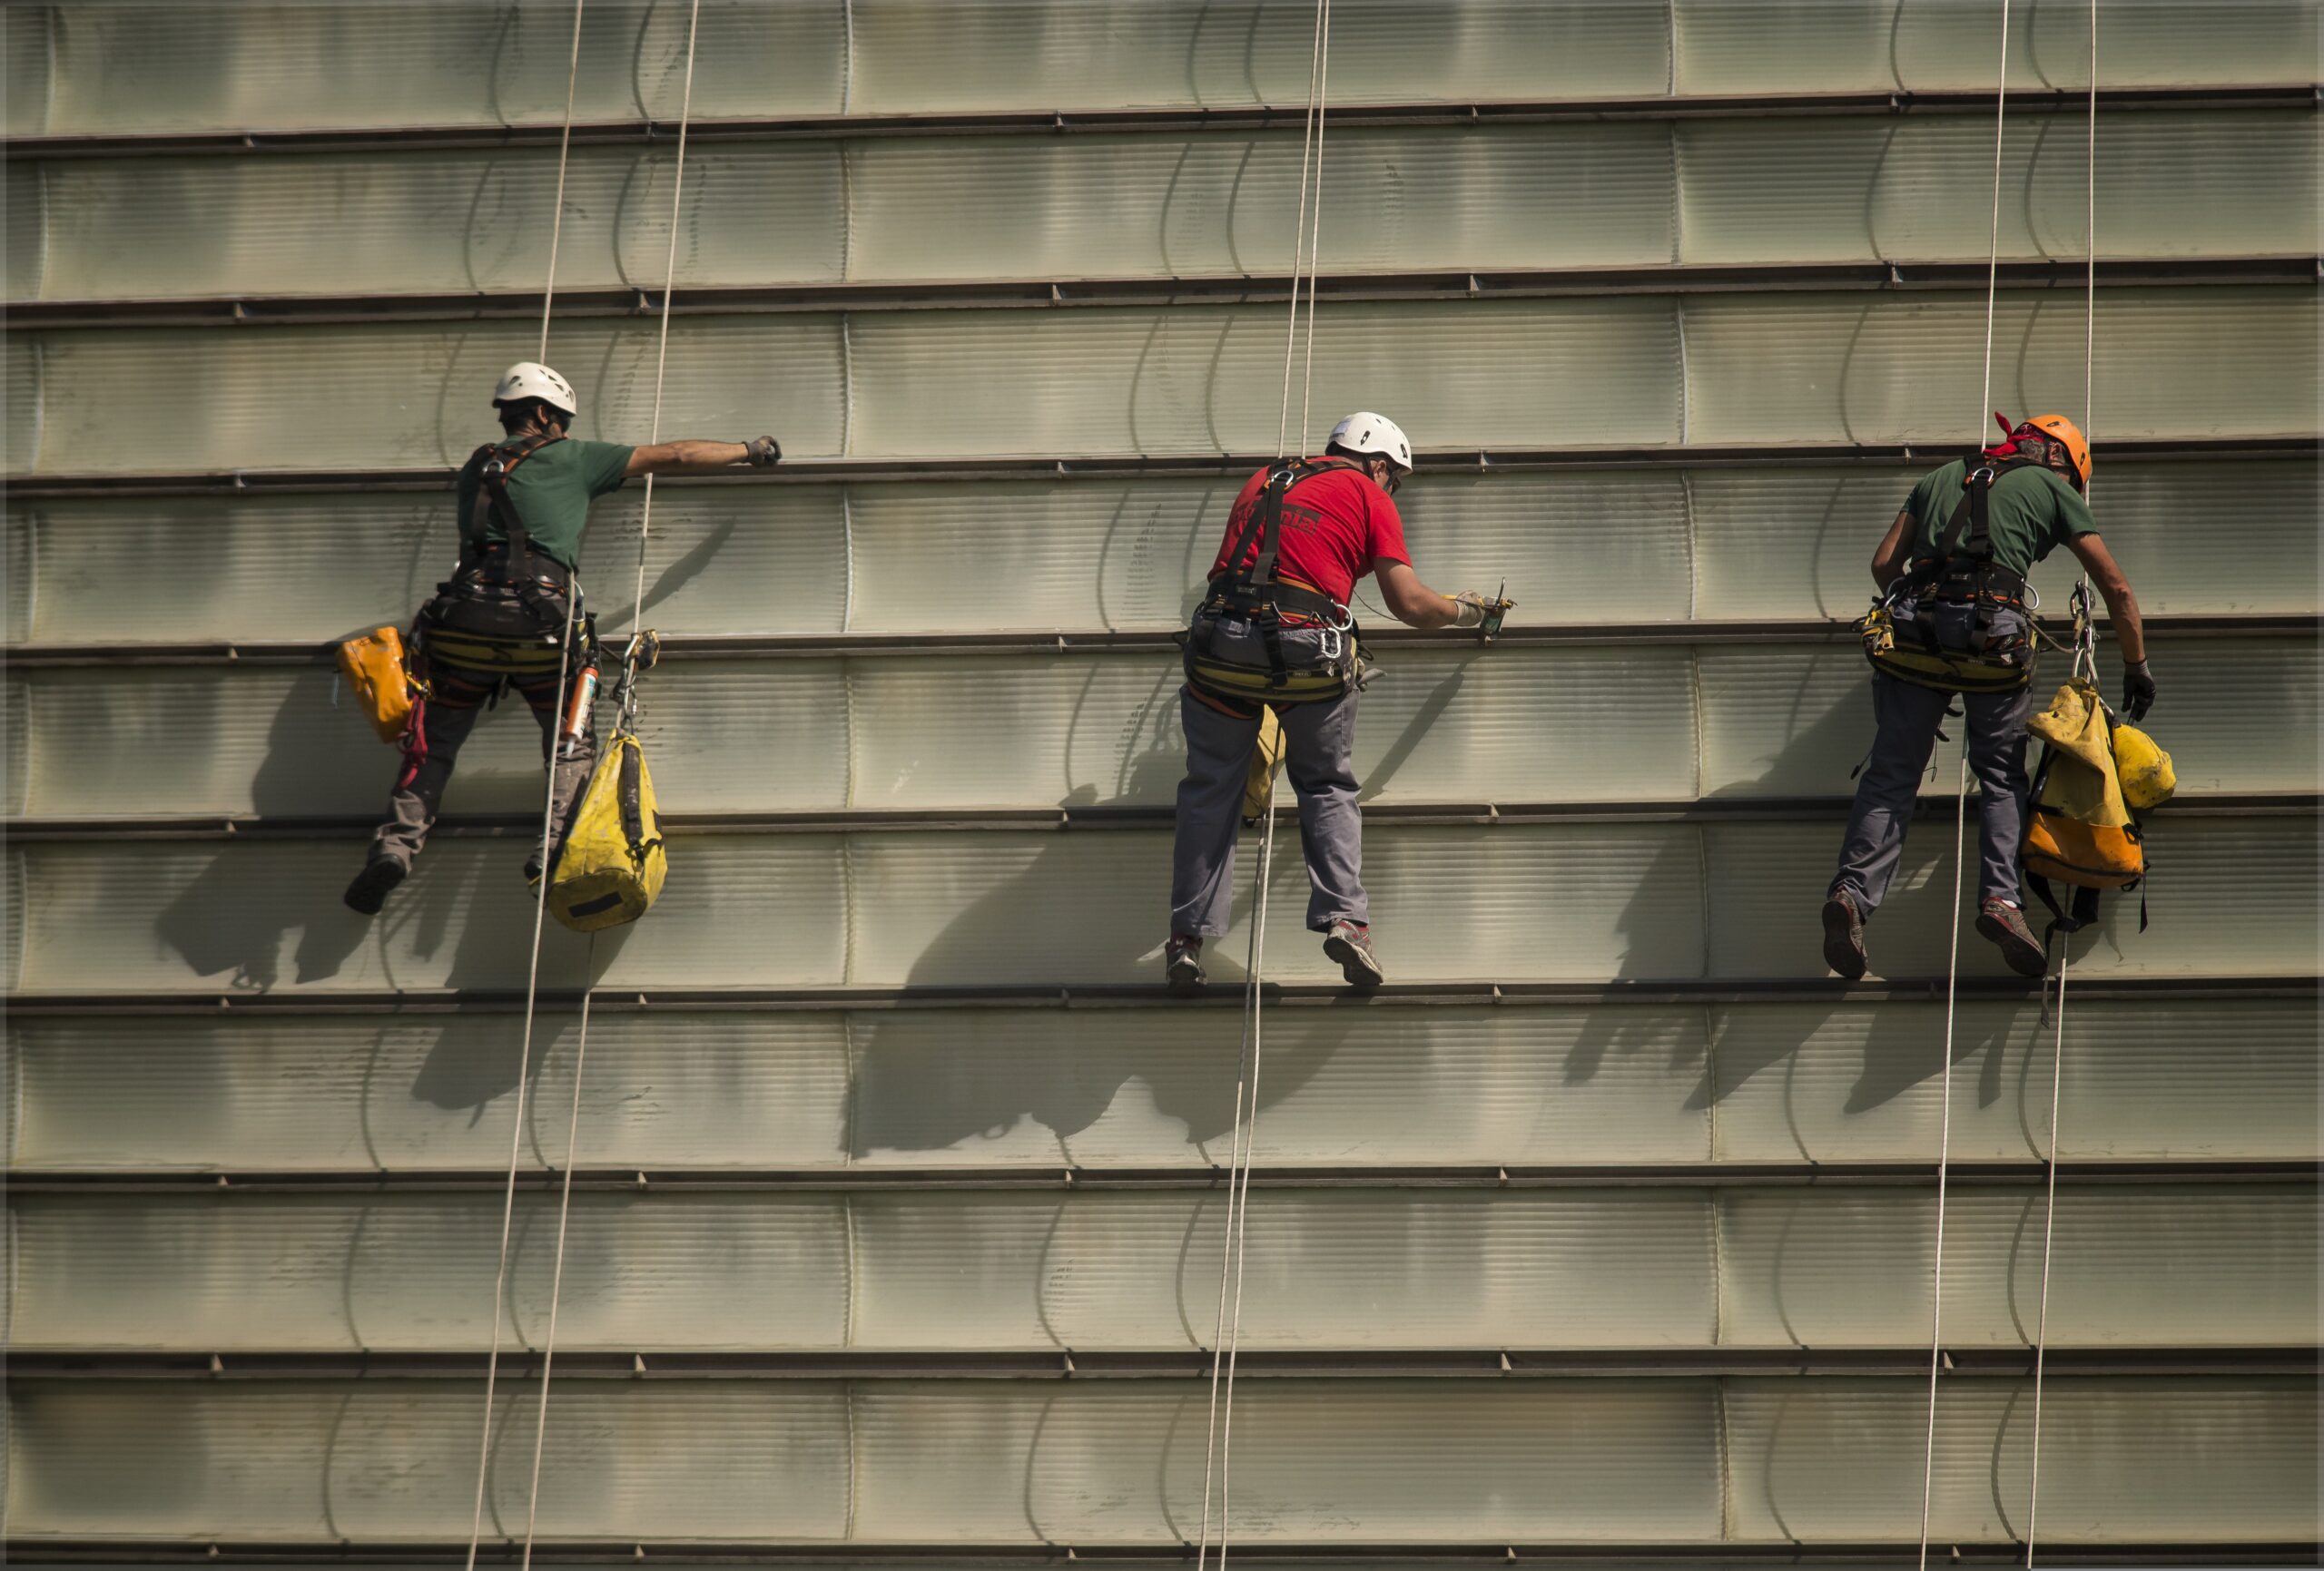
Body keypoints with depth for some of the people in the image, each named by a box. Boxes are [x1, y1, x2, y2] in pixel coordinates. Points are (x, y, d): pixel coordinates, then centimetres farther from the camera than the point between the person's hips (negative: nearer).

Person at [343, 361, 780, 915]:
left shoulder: (476, 468, 25)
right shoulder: (572, 458, 15)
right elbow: (673, 457, 19)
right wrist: (749, 450, 31)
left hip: (466, 619, 3)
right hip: (541, 624, -3)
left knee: (434, 742, 10)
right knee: (573, 744, 8)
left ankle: (396, 843, -9)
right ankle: (557, 844, -15)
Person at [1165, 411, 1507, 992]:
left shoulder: (1263, 481, 24)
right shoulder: (1368, 497, 11)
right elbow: (1411, 605, 5)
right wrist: (1467, 611, 23)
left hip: (1222, 646, 3)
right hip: (1309, 655, -3)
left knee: (1210, 791, 13)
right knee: (1328, 788, 16)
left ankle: (1187, 937, 8)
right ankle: (1343, 917, 2)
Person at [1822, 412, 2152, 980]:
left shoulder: (1941, 479, 27)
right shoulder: (2052, 488, 18)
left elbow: (1883, 563, 20)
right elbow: (2117, 589, 19)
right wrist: (2137, 667, 28)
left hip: (1916, 634, 2)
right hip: (1995, 636, -2)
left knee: (1891, 773, 5)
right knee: (2002, 776, 12)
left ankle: (1853, 890, -13)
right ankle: (2000, 896, -7)